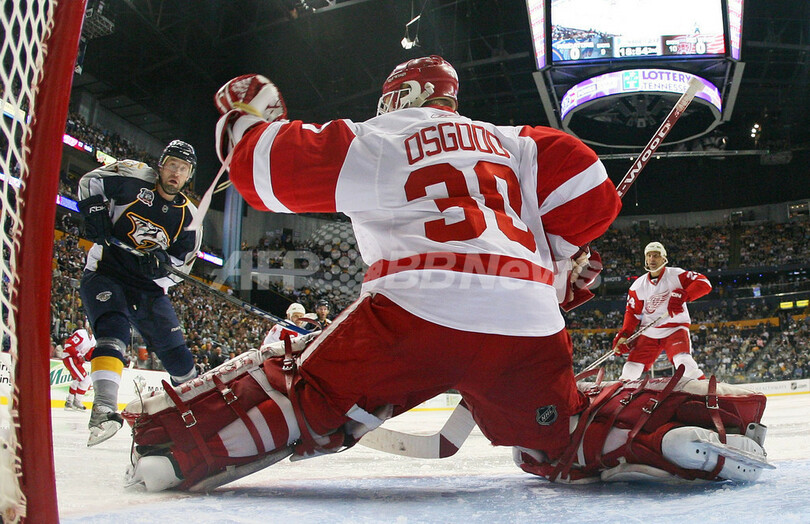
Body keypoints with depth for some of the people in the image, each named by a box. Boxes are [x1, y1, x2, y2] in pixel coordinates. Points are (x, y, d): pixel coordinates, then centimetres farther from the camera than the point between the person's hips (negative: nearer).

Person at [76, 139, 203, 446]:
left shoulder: (188, 216, 5)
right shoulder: (134, 178, -3)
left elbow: (183, 262, 6)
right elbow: (90, 181, 5)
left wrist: (161, 262, -16)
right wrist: (95, 211, -12)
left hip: (149, 286, 4)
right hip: (105, 274, -3)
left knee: (176, 353, 2)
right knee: (114, 330, -31)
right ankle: (104, 406, -36)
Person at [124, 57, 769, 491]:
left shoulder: (376, 140, 14)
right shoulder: (511, 142, 26)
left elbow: (273, 169, 8)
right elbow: (592, 194, 16)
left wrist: (246, 118, 29)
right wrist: (547, 256, 31)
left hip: (413, 309, -4)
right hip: (528, 325, 4)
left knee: (305, 402, 9)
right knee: (560, 442, 22)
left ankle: (177, 444, 0)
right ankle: (685, 428, 4)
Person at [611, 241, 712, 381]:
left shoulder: (676, 275, -8)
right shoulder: (638, 285, 4)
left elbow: (704, 283, -17)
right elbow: (632, 313, 9)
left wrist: (682, 296, -31)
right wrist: (624, 335, -4)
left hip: (675, 329, -4)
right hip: (649, 332, 4)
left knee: (683, 361, -30)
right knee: (631, 369, 0)